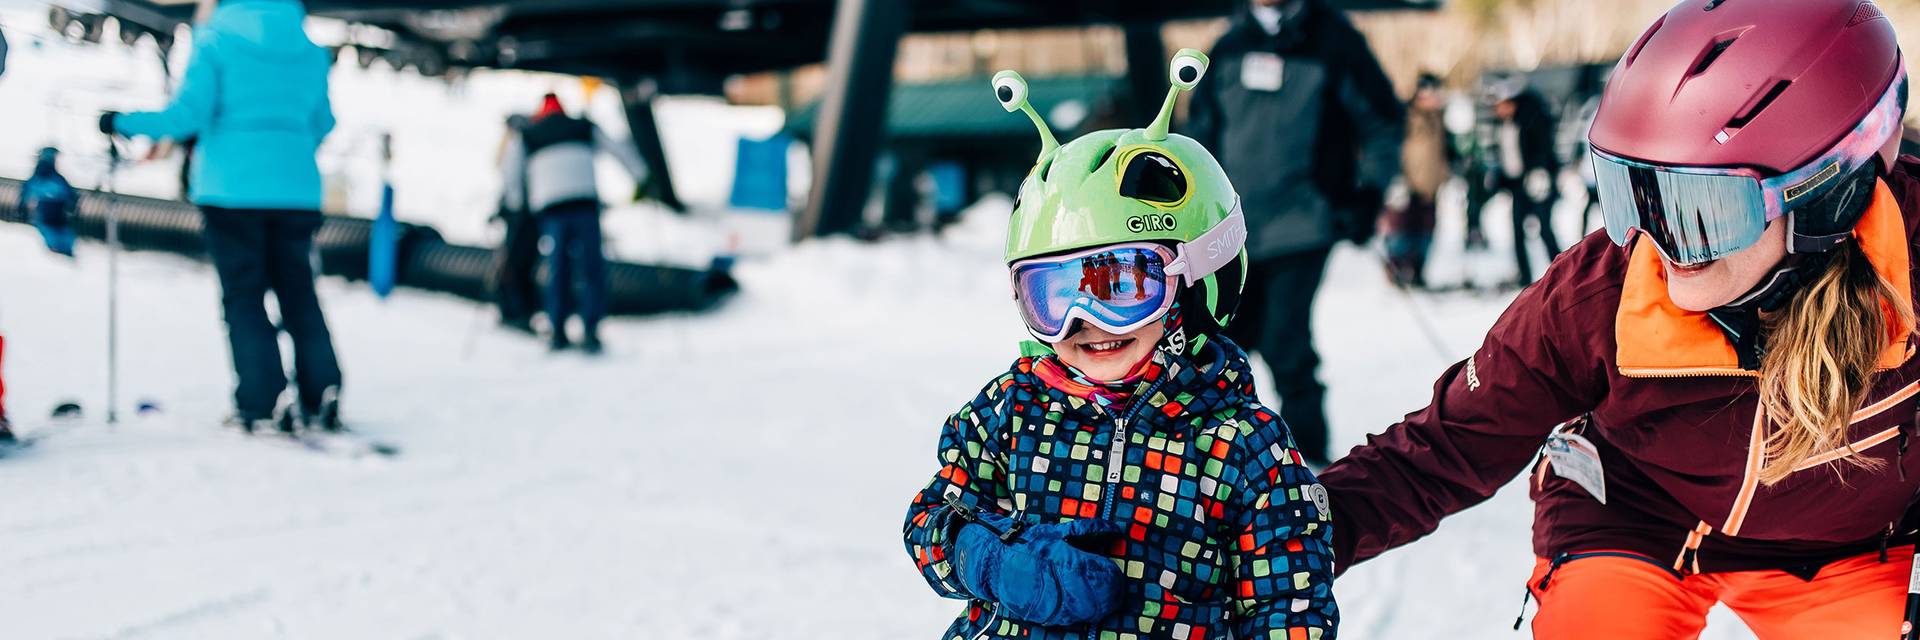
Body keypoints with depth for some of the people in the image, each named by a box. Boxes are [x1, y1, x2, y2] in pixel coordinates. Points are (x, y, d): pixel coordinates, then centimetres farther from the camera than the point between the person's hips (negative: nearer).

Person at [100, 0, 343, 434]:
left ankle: (263, 405, -3)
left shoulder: (217, 40, -5)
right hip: (295, 189, 3)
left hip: (231, 186, -3)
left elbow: (188, 113, -10)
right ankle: (323, 400, 8)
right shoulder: (309, 49, 7)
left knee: (244, 296, 3)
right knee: (298, 293, 12)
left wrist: (124, 123, 3)